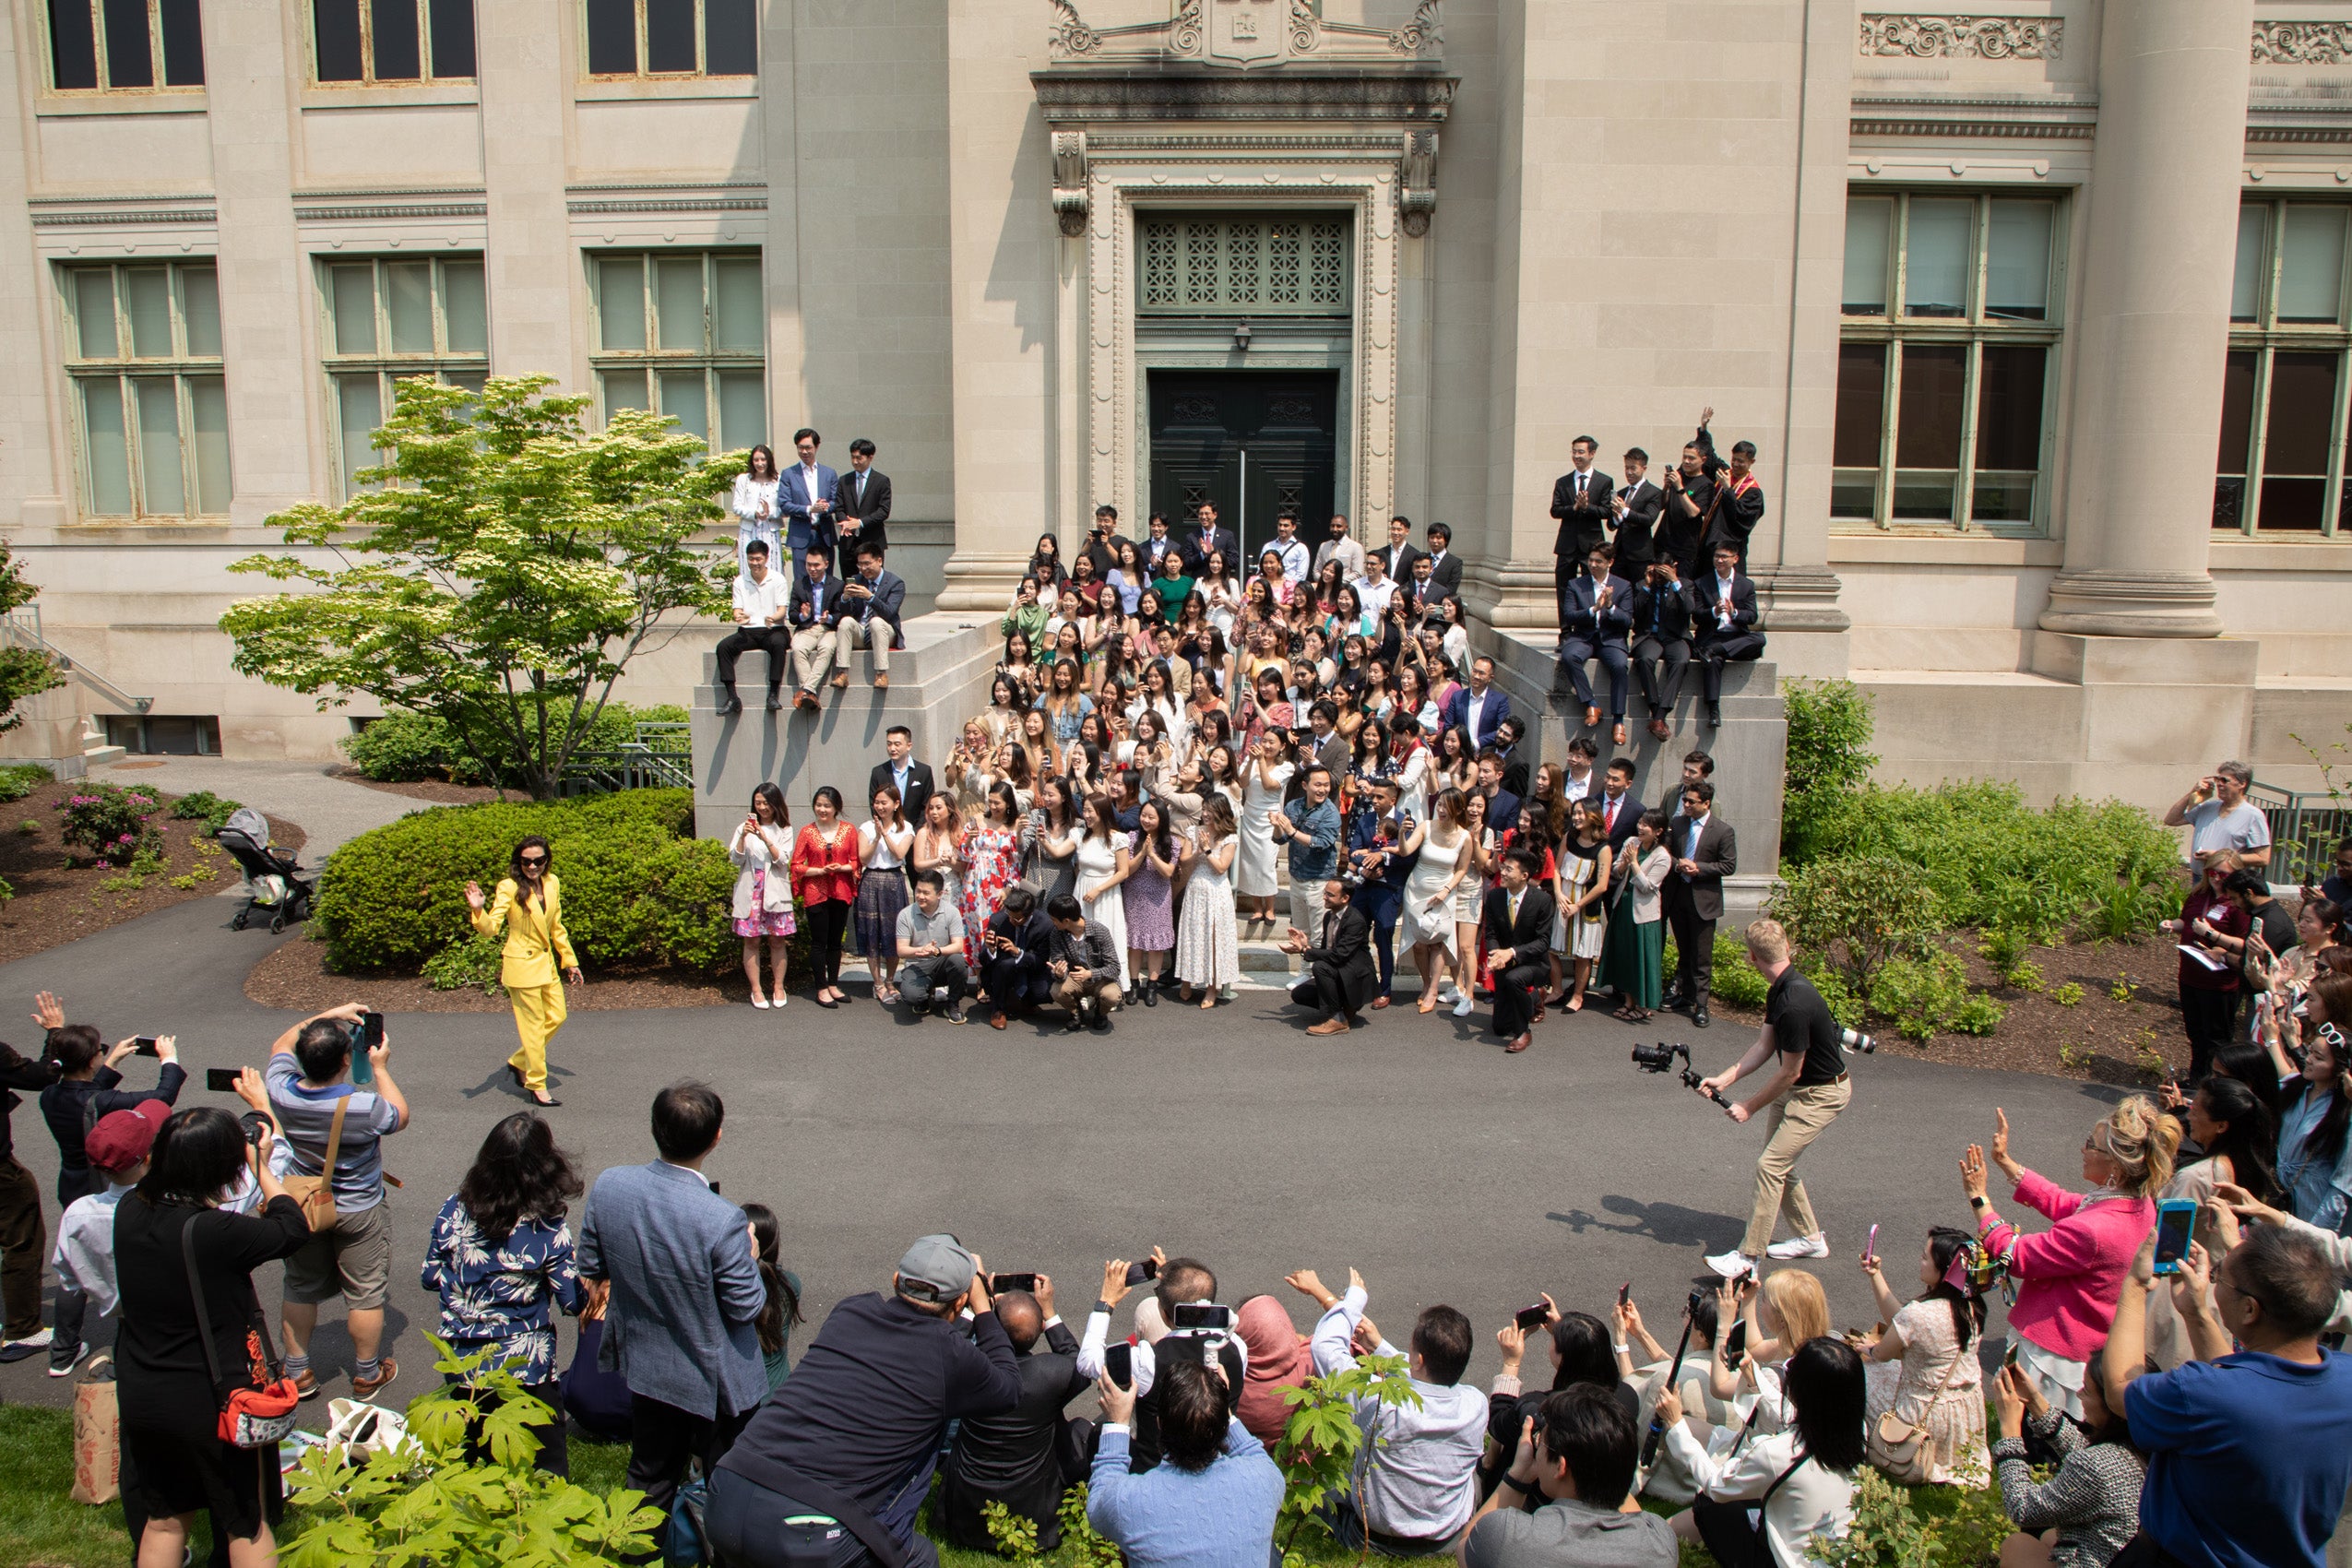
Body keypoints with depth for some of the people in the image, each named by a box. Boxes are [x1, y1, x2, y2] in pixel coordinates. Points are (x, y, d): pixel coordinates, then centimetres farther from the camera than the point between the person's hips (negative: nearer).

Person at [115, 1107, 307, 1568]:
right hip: (214, 1404, -5)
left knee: (163, 1521, 25)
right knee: (247, 1525, 16)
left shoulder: (128, 1212, -12)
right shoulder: (215, 1233, -30)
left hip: (140, 1398, 6)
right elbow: (294, 1231, -12)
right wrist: (262, 1167, -3)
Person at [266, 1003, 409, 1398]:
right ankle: (366, 1375, 30)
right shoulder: (364, 1108, -33)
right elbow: (400, 1116, -7)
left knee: (300, 1290, 22)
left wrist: (331, 1015, 3)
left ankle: (297, 1372, 36)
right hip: (358, 1212, -4)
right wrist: (380, 1067, -4)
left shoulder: (281, 1093, -21)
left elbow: (281, 1046, 2)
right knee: (365, 1294, 14)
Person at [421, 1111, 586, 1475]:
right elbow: (575, 1302, -11)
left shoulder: (455, 1210, -9)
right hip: (525, 1367, -4)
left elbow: (431, 1277, 4)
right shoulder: (548, 1230, -19)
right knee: (547, 1477, 5)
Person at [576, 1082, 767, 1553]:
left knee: (650, 1477, 27)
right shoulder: (722, 1221, -34)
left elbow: (591, 1270, -1)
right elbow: (747, 1306, -20)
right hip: (714, 1381, -5)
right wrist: (749, 1255, -3)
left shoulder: (608, 1187, -18)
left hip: (644, 1368, 5)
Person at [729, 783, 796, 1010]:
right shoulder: (745, 827, 7)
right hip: (750, 891, 1)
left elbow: (783, 860, -7)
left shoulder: (784, 830, 5)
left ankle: (779, 987, 16)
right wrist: (743, 837, -16)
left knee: (777, 940, 4)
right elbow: (735, 858, 0)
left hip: (775, 891, -1)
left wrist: (765, 839, -19)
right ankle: (756, 990, 10)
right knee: (751, 940, 2)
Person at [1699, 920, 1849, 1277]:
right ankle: (1810, 1238, 30)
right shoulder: (1779, 991, 0)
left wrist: (1750, 1107, -12)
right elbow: (1764, 1046, 6)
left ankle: (1748, 1257, -8)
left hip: (1822, 1093, -10)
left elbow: (1789, 1073, -23)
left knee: (1770, 1164, -12)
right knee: (1778, 1162, 16)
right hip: (1797, 1088, 10)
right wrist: (1723, 1079, -3)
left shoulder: (1795, 1005, -31)